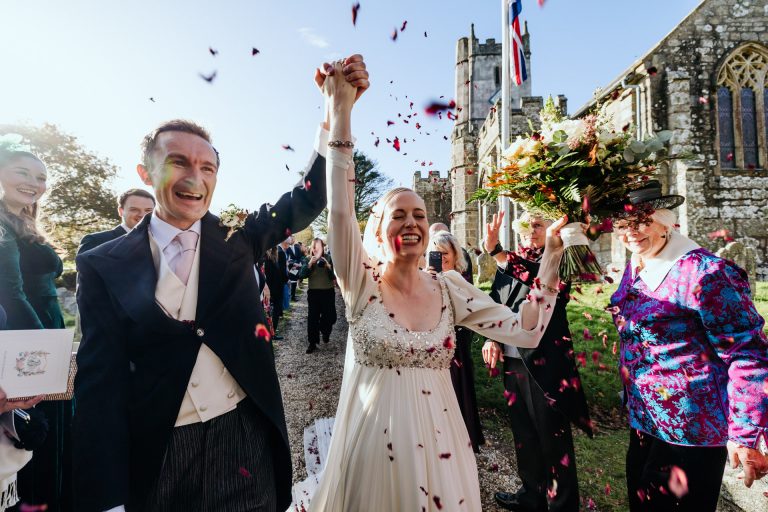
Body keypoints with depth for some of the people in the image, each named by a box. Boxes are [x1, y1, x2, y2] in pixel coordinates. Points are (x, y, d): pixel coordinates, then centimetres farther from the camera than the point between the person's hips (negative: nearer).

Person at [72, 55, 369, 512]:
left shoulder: (235, 241, -1)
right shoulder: (105, 266, -4)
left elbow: (308, 201, -10)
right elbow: (100, 386, -7)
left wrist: (336, 112, -22)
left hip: (246, 444, 1)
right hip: (155, 457, 0)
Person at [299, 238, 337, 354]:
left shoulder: (329, 259, -4)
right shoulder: (308, 260, 1)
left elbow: (334, 276, -9)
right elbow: (301, 275, -10)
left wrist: (328, 266, -25)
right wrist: (309, 264, -21)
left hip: (328, 292, 0)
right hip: (313, 292, 1)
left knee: (329, 316, 6)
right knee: (312, 318, 1)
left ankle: (325, 332, 38)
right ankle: (312, 343, 12)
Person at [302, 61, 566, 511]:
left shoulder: (449, 287, -3)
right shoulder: (362, 282, -9)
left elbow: (525, 332, -4)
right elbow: (340, 208, -22)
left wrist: (550, 266, -11)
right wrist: (341, 109, -27)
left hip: (437, 438, 2)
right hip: (375, 440, -2)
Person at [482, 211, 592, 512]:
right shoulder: (511, 262, 10)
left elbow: (541, 281, -29)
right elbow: (494, 302, 10)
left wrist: (495, 250, -37)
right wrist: (491, 337, -5)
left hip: (545, 361, -5)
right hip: (513, 359, 6)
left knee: (552, 435, 7)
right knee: (523, 430, 18)